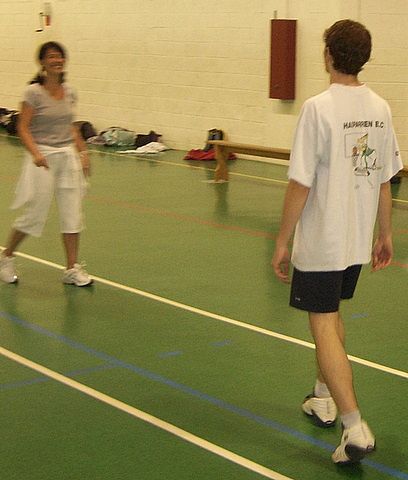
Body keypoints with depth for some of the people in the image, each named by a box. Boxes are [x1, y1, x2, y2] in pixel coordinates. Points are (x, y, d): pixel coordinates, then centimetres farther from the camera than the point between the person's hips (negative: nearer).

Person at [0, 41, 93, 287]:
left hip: (68, 156, 5)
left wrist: (82, 152, 10)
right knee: (35, 215, 1)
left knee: (73, 214, 3)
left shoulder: (69, 92, 6)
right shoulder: (34, 92, -10)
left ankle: (72, 269, 12)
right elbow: (23, 128, -12)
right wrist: (36, 153, -26)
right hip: (44, 158, -5)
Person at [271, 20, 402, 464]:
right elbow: (384, 180, 9)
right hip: (359, 242, 7)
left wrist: (282, 240, -9)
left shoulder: (318, 108, -16)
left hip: (321, 243, -7)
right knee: (331, 315, 24)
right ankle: (324, 399, 38)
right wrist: (384, 234, 19)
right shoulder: (380, 109, 3)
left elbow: (300, 183, -17)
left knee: (323, 326, -2)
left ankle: (354, 427, -10)